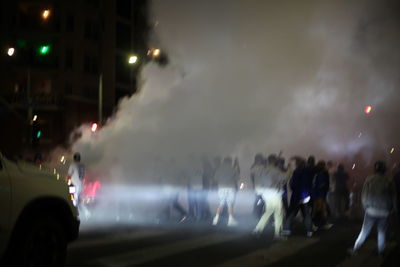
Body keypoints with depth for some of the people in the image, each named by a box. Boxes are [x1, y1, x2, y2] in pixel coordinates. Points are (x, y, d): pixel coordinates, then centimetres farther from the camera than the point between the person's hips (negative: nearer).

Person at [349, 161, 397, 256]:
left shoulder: (369, 179, -1)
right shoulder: (389, 181, -1)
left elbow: (364, 195, 1)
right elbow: (393, 196, 3)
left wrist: (365, 207, 14)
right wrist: (391, 208, 15)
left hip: (371, 210, 0)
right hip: (385, 212, 0)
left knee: (364, 231, 8)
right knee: (382, 232, 14)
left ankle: (355, 249, 11)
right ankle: (381, 252, 18)